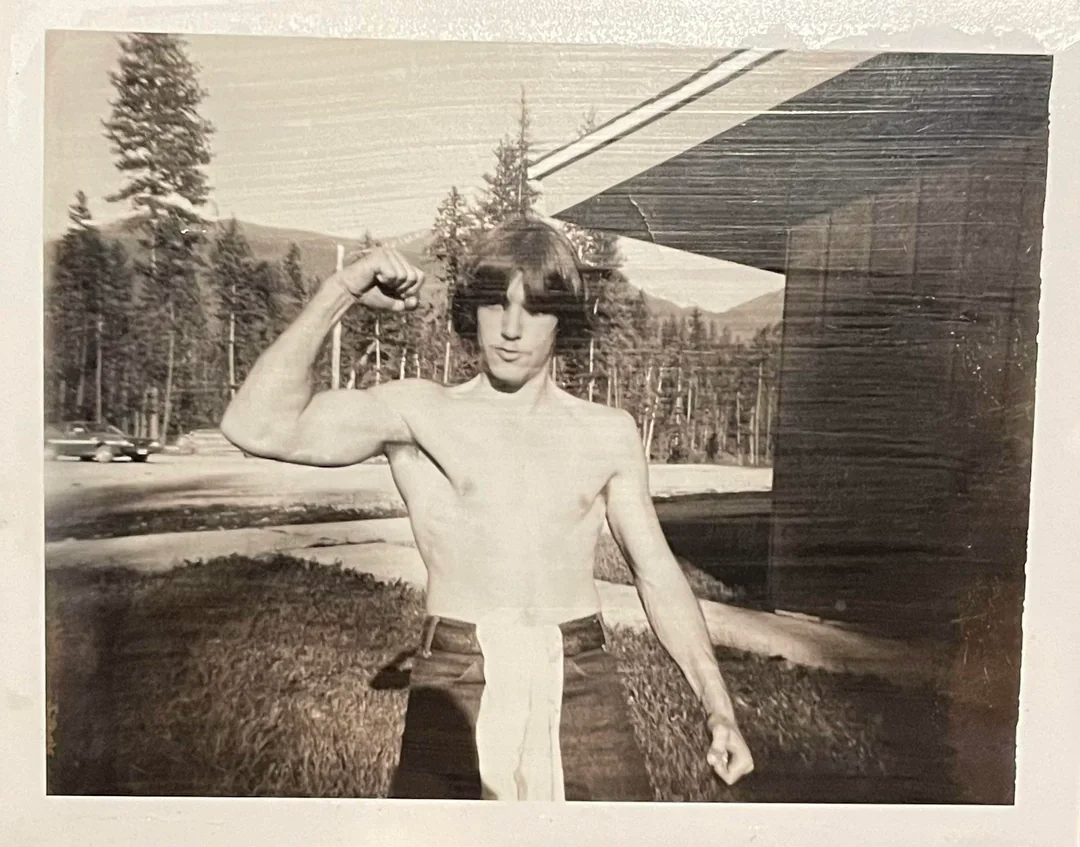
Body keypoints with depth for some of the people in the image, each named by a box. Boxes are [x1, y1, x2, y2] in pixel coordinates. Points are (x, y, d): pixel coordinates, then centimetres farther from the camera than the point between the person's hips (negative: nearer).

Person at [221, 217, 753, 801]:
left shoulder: (609, 434, 6)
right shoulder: (417, 412, -1)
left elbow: (658, 575, 11)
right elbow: (256, 427, -13)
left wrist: (718, 706, 6)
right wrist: (338, 293, -14)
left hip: (582, 690, 2)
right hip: (455, 690, -1)